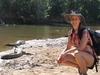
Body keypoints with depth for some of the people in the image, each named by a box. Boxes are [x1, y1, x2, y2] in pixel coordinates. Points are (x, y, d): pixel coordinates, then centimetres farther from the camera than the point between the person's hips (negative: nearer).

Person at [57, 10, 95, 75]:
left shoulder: (84, 31, -16)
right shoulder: (71, 32, 3)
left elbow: (81, 47, -28)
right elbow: (68, 48, 4)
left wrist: (65, 53, -28)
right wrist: (61, 55, -15)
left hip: (89, 58, -6)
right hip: (79, 57, 6)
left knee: (77, 53, -37)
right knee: (61, 60, -13)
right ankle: (80, 67, 6)